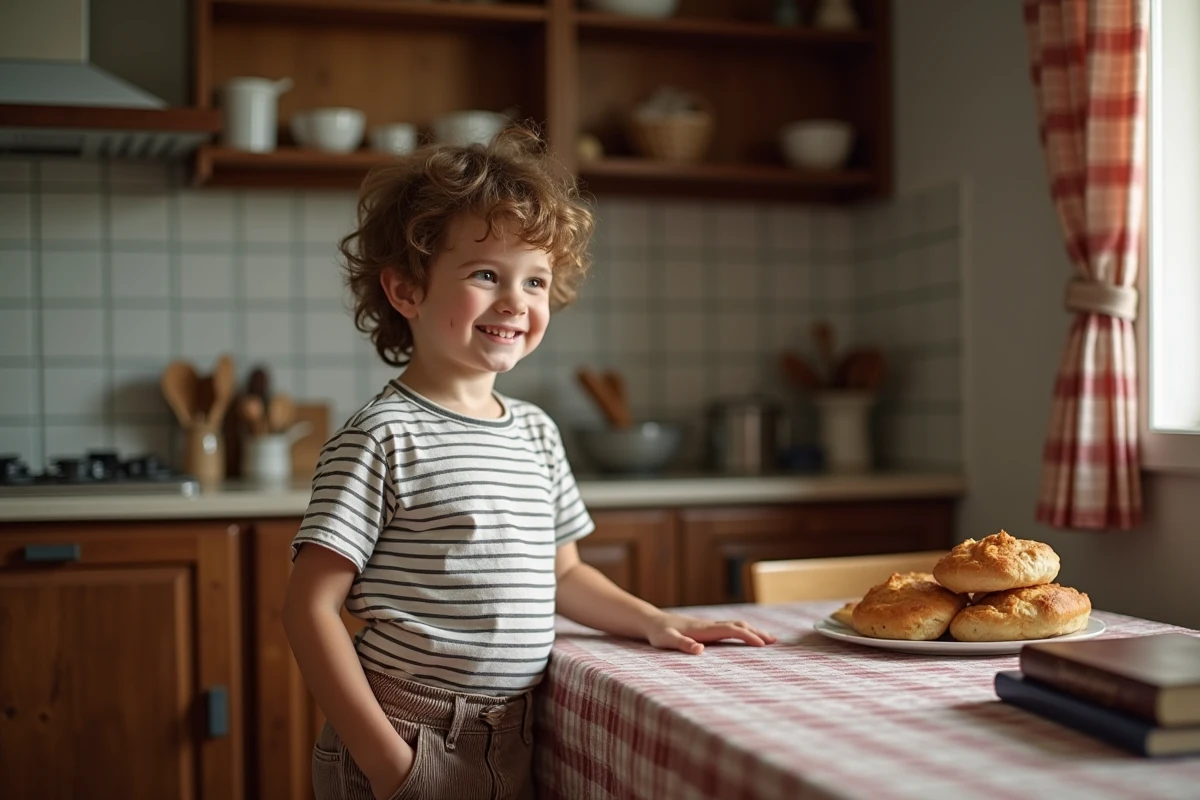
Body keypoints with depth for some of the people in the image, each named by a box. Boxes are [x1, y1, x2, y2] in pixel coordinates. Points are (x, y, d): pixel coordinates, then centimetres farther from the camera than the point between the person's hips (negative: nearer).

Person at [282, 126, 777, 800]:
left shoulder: (536, 431, 7)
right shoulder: (383, 438, -13)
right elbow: (312, 606, -14)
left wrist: (655, 622, 6)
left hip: (516, 745, 6)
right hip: (410, 745, -6)